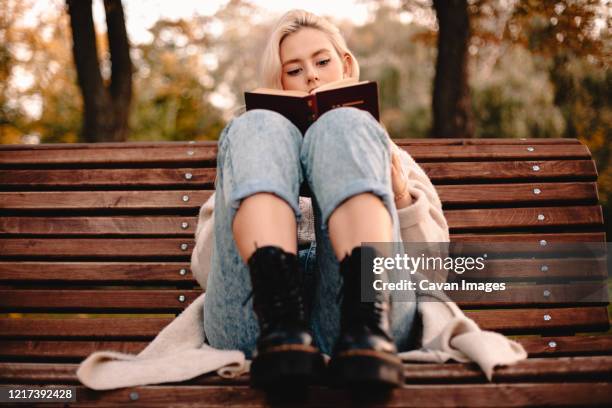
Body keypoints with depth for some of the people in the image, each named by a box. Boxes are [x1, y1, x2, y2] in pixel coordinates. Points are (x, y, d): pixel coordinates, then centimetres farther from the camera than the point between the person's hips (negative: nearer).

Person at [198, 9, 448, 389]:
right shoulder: (256, 139, 35)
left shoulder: (391, 156, 34)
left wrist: (400, 195, 5)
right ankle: (281, 325, -39)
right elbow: (204, 259, 22)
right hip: (257, 314, 1)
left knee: (344, 127, -15)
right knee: (259, 128, -13)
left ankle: (367, 326, -40)